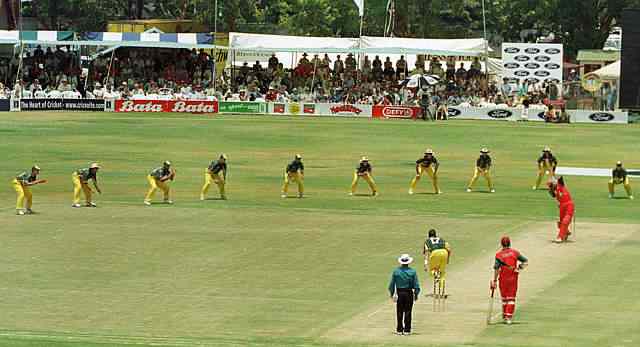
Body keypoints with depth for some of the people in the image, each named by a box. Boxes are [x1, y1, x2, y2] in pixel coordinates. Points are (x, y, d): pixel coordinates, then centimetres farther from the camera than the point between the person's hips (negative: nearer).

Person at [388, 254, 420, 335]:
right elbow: (416, 285, -5)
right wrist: (416, 294, 7)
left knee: (399, 312, 8)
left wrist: (391, 293, 12)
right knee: (408, 312, 5)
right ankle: (407, 330, 5)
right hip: (409, 293, -1)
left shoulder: (396, 271, -4)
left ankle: (399, 330, 11)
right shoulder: (412, 272, -6)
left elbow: (392, 284, 0)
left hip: (399, 293, 1)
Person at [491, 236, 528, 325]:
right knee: (511, 298, 4)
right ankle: (508, 317, -6)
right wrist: (519, 269, 1)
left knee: (504, 298, 14)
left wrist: (494, 281, -8)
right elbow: (525, 261, 2)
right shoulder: (515, 252, 0)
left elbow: (496, 268, -11)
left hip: (503, 279, -1)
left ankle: (505, 316, 19)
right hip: (513, 278, 1)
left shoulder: (499, 254, -7)